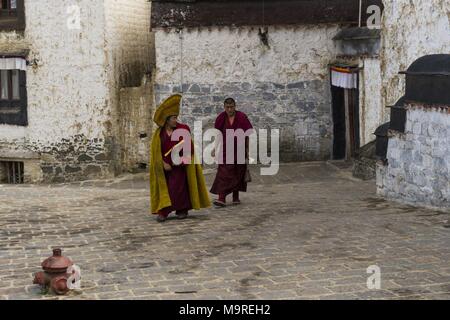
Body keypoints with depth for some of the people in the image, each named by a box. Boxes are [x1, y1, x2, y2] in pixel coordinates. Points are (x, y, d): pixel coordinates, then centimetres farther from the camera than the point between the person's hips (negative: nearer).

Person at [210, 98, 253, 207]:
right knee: (224, 174, -9)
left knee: (238, 173, 8)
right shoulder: (221, 118, -2)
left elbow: (248, 134, -3)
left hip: (239, 150, 0)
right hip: (225, 151, 0)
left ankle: (236, 197, 22)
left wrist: (248, 149, -5)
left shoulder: (242, 117, -6)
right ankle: (222, 198, -14)